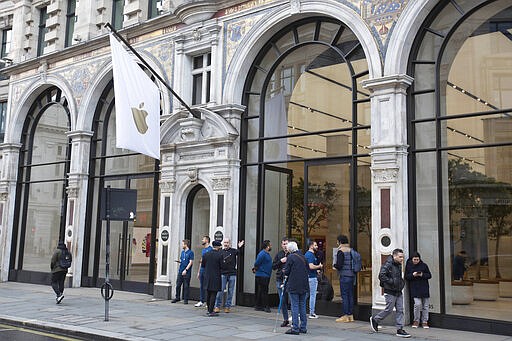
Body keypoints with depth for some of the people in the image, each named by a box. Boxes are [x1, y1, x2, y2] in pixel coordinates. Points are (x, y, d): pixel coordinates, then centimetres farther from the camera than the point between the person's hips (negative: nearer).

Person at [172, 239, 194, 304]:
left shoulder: (190, 252, -7)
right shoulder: (182, 252, 15)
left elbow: (191, 262, -11)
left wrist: (186, 270, -18)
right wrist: (179, 261, 0)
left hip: (187, 272, -6)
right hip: (180, 271, 6)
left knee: (186, 286, 0)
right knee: (178, 285, 8)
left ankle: (186, 299, 6)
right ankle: (177, 298, 19)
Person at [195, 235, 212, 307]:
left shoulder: (210, 249, -8)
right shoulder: (203, 250, 18)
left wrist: (203, 261, -17)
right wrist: (198, 272, 19)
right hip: (202, 270, 8)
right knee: (201, 286, 10)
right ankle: (201, 301, 17)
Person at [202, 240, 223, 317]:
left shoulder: (206, 254, 1)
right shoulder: (219, 255, -12)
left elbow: (203, 264, 7)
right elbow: (221, 266, -10)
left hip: (207, 277, 5)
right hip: (216, 277, -5)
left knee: (208, 294, 14)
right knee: (213, 294, -1)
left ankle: (209, 310, 21)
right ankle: (211, 311, -1)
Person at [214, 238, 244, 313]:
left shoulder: (233, 251, 6)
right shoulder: (220, 252, 6)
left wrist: (239, 247, -18)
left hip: (232, 274, 0)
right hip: (223, 274, 0)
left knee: (230, 291, 5)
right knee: (220, 290, -3)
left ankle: (227, 306, 14)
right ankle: (217, 306, 5)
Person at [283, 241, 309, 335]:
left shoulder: (290, 257, -10)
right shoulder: (303, 257, 7)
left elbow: (286, 272, -10)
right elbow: (308, 270, 13)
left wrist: (285, 272, 11)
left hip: (293, 286, -6)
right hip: (304, 285, 6)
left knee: (295, 306, -2)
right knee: (302, 306, 12)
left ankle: (295, 328, -1)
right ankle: (303, 327, 17)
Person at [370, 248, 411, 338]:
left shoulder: (399, 265, 13)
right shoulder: (388, 264, -16)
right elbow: (381, 276, -24)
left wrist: (402, 282, 9)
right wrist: (391, 282, -22)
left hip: (399, 292, 8)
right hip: (390, 292, -8)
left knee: (400, 310, 4)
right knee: (389, 310, 0)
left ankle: (400, 329, 9)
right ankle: (375, 319, 20)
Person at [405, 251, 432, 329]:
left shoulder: (424, 265, 4)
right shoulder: (408, 266, 3)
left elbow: (429, 275, 4)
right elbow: (406, 277, 3)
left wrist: (422, 275, -14)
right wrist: (413, 275, -16)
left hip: (424, 288, 2)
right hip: (414, 288, -2)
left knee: (425, 305, 5)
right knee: (417, 304, -13)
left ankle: (424, 321, 17)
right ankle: (416, 320, 5)